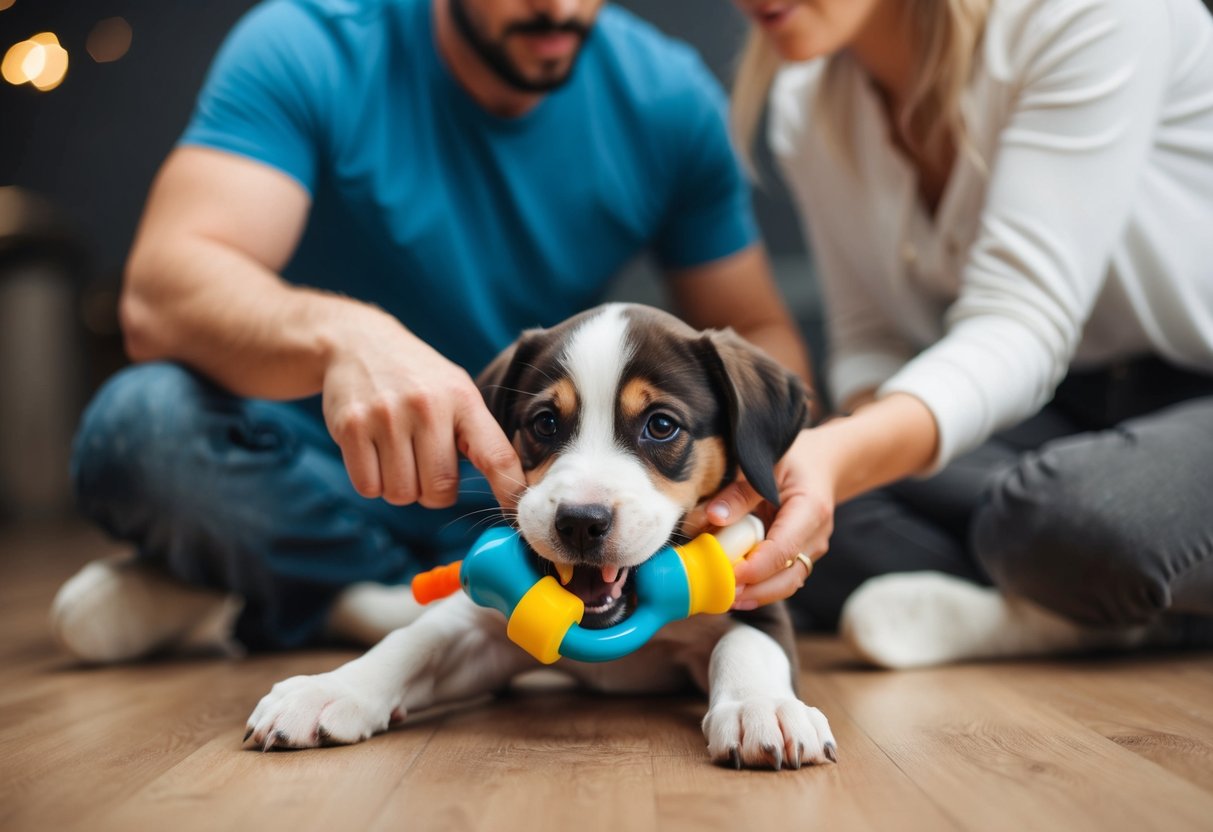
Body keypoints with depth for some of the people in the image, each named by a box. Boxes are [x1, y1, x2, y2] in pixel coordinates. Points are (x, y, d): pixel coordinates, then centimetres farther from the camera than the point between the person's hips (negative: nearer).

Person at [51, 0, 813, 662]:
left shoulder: (669, 97, -6)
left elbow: (760, 335, -1)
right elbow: (160, 293, -28)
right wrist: (337, 333, -50)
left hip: (520, 478, 4)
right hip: (317, 472, -3)